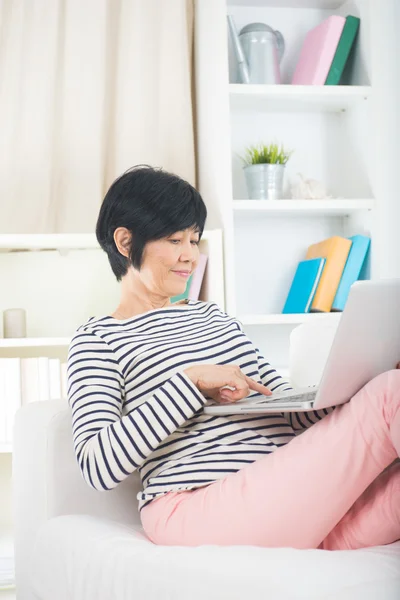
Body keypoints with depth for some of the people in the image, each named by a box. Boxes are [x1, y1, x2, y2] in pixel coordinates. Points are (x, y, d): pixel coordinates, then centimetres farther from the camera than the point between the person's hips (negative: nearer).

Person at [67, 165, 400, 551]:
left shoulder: (210, 315, 26)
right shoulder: (97, 339, 7)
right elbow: (96, 468, -8)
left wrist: (349, 398, -1)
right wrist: (191, 382, -12)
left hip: (285, 496, 7)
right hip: (197, 509, -6)